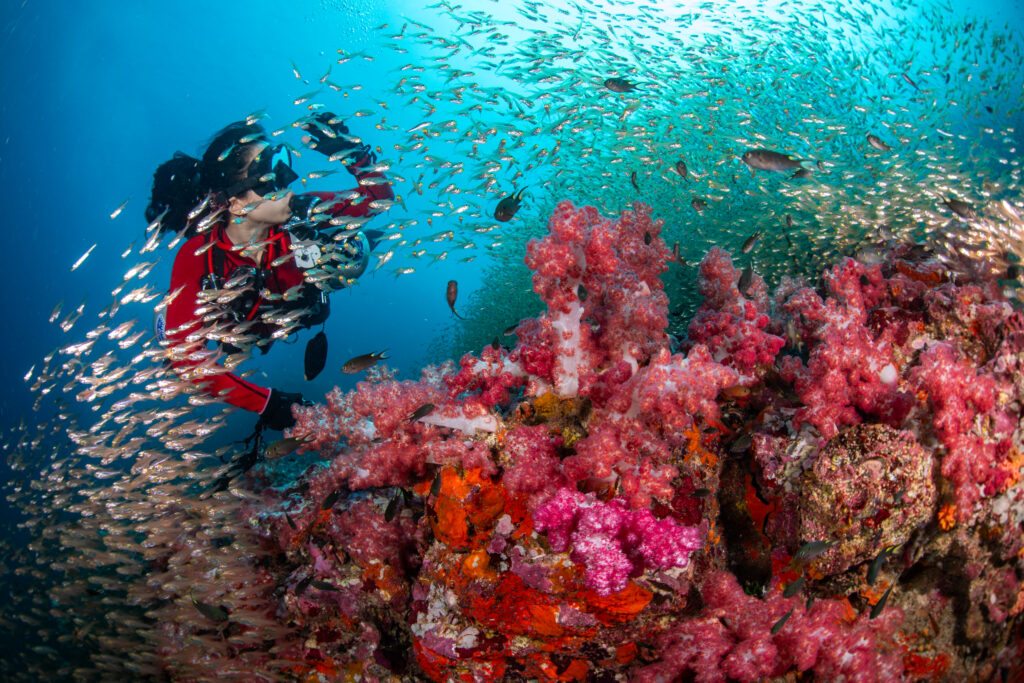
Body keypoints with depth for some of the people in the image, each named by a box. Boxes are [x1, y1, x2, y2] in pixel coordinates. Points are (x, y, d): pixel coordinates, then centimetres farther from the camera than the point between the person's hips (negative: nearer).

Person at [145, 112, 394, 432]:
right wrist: (265, 402, -44)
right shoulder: (196, 259, -40)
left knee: (353, 248, -8)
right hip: (237, 336, 0)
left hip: (293, 314, 1)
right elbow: (186, 357, -39)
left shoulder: (296, 213, -35)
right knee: (172, 332, -16)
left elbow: (379, 198, -24)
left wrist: (354, 153, -45)